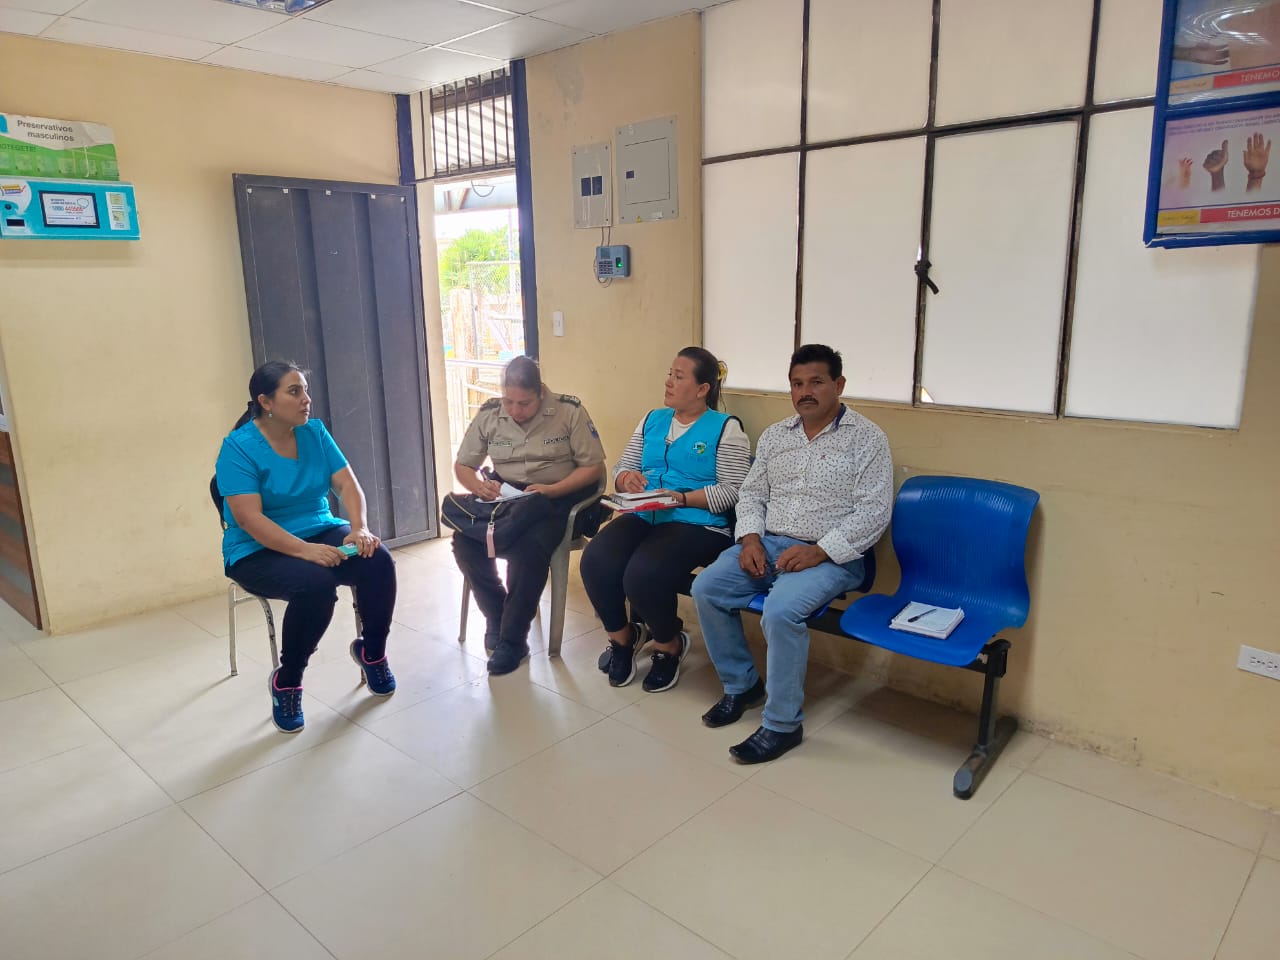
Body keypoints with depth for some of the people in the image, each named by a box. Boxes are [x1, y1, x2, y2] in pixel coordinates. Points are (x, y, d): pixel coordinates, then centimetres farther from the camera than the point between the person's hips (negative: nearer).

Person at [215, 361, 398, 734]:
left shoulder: (315, 432, 2)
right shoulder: (239, 447, -14)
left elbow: (347, 483, -1)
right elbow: (249, 518, -23)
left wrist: (360, 529, -20)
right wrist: (304, 550, -33)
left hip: (322, 533, 5)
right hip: (259, 551, -5)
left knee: (378, 560, -22)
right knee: (316, 582, -34)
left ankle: (372, 651, 3)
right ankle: (286, 680, -10)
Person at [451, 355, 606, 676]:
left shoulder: (569, 411, -7)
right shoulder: (489, 413, 3)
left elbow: (594, 467, -6)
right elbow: (462, 465, 11)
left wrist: (551, 490, -21)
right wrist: (479, 487, -13)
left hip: (556, 498, -4)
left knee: (528, 548, -35)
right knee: (465, 542, -25)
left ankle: (513, 638, -15)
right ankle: (497, 615, 0)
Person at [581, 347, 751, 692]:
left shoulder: (726, 428, -1)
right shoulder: (652, 419, 17)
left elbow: (734, 490, -9)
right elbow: (622, 467, 18)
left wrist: (681, 498, -19)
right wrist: (626, 478, -6)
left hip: (697, 524, -5)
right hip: (643, 516, 6)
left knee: (643, 574, -31)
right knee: (595, 561, -22)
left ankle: (669, 645, 1)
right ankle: (621, 637, 5)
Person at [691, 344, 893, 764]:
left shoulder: (867, 438, -4)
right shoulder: (774, 435, 13)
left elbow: (874, 511, -11)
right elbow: (751, 493, 15)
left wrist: (819, 551, -20)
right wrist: (750, 538, -5)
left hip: (831, 555, -6)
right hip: (767, 543, 6)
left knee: (781, 610, -32)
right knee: (705, 588, -14)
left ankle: (783, 723, -13)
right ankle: (741, 685, 7)